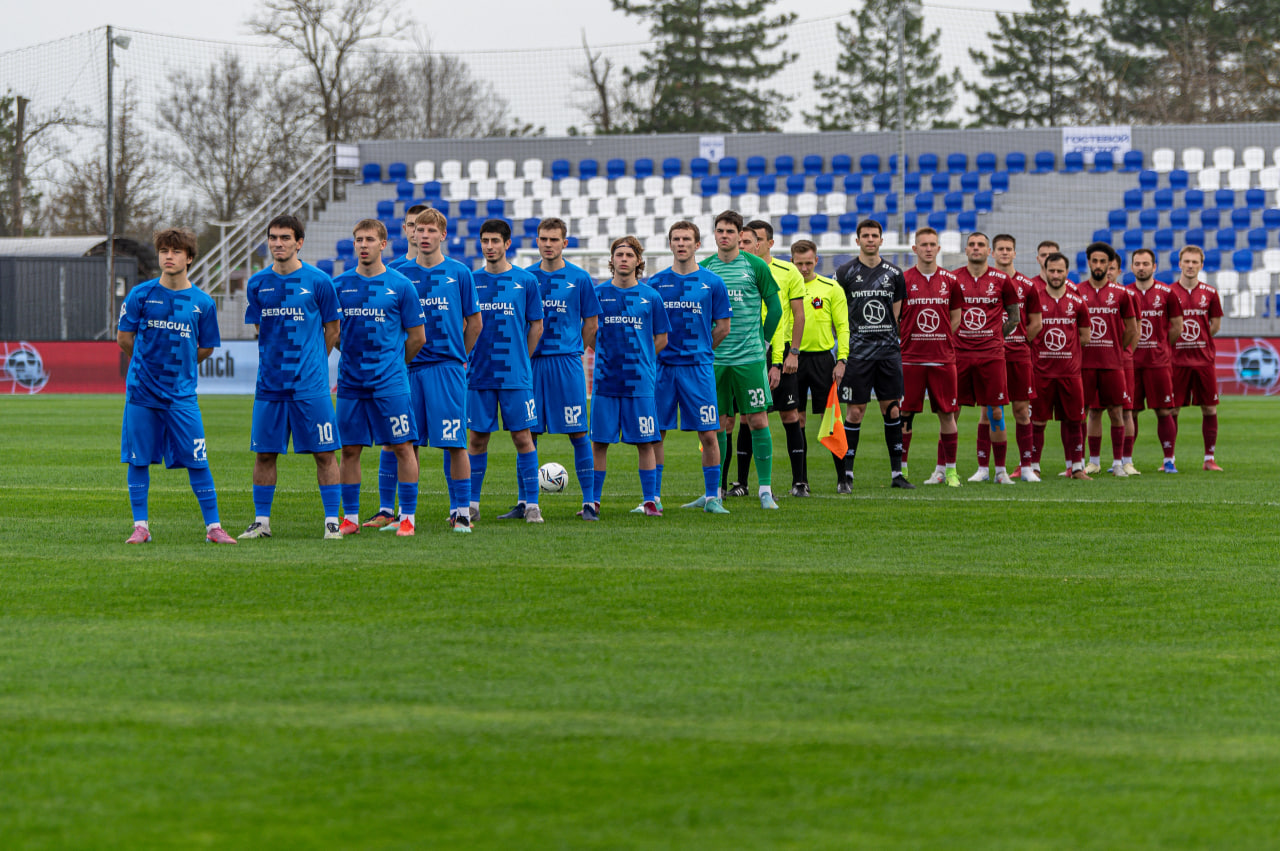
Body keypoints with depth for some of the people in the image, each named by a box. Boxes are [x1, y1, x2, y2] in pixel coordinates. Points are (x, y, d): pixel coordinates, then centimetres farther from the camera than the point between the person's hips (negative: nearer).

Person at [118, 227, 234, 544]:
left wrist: (177, 363, 11)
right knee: (138, 459, 3)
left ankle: (213, 527, 4)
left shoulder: (203, 302, 2)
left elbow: (206, 349, 12)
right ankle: (140, 526, 12)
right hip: (141, 390, 0)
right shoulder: (141, 295, -1)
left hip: (181, 393, 0)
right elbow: (124, 338, 6)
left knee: (198, 461, -3)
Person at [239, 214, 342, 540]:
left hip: (311, 384, -3)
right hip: (269, 384, 3)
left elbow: (332, 330, 6)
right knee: (264, 453, 5)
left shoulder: (318, 282, -3)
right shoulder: (258, 284, 7)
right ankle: (261, 521, 14)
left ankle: (332, 521, 5)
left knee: (325, 453, -2)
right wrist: (276, 360, 9)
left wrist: (311, 363, 7)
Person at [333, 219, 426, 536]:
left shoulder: (401, 286, -1)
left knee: (402, 446, -3)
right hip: (350, 382, 3)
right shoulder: (340, 285, 7)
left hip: (390, 383, -3)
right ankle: (350, 518, 12)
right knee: (350, 449, 4)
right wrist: (354, 357, 10)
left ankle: (407, 517, 2)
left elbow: (417, 337, 5)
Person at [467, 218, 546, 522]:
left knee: (522, 437, -2)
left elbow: (536, 326, 8)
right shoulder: (471, 281, 7)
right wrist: (465, 357, 2)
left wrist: (519, 361, 6)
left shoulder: (526, 281, 2)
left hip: (516, 376, -2)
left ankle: (529, 503, 3)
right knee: (477, 437, 4)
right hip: (479, 373, 2)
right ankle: (471, 504, 11)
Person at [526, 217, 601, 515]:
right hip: (531, 363, 2)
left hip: (567, 362, -2)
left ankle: (588, 499, 2)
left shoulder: (579, 278, 3)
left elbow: (591, 325, 9)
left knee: (577, 432, -4)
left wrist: (570, 351, 8)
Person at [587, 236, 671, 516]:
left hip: (640, 381, 0)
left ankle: (650, 501, 8)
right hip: (605, 380, 0)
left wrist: (639, 358, 3)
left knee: (645, 443, 1)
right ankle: (593, 501, 8)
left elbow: (661, 339, 10)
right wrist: (605, 356, 4)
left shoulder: (650, 296, 4)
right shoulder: (598, 294, 5)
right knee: (599, 442, 1)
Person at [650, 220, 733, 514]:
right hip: (662, 367, 1)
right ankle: (654, 497, 9)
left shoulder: (712, 283, 3)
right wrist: (655, 352, 3)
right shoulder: (656, 282, 7)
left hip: (698, 367, -1)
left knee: (708, 435, -3)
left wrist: (699, 352, 7)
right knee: (656, 433, 1)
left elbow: (723, 327, 8)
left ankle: (712, 497, 6)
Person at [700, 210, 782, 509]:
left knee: (758, 420, -4)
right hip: (713, 358, 2)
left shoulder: (755, 266, 0)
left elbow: (774, 307, 7)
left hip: (750, 358, -2)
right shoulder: (702, 269, 6)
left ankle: (765, 490, 0)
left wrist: (761, 340, 9)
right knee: (718, 424, 4)